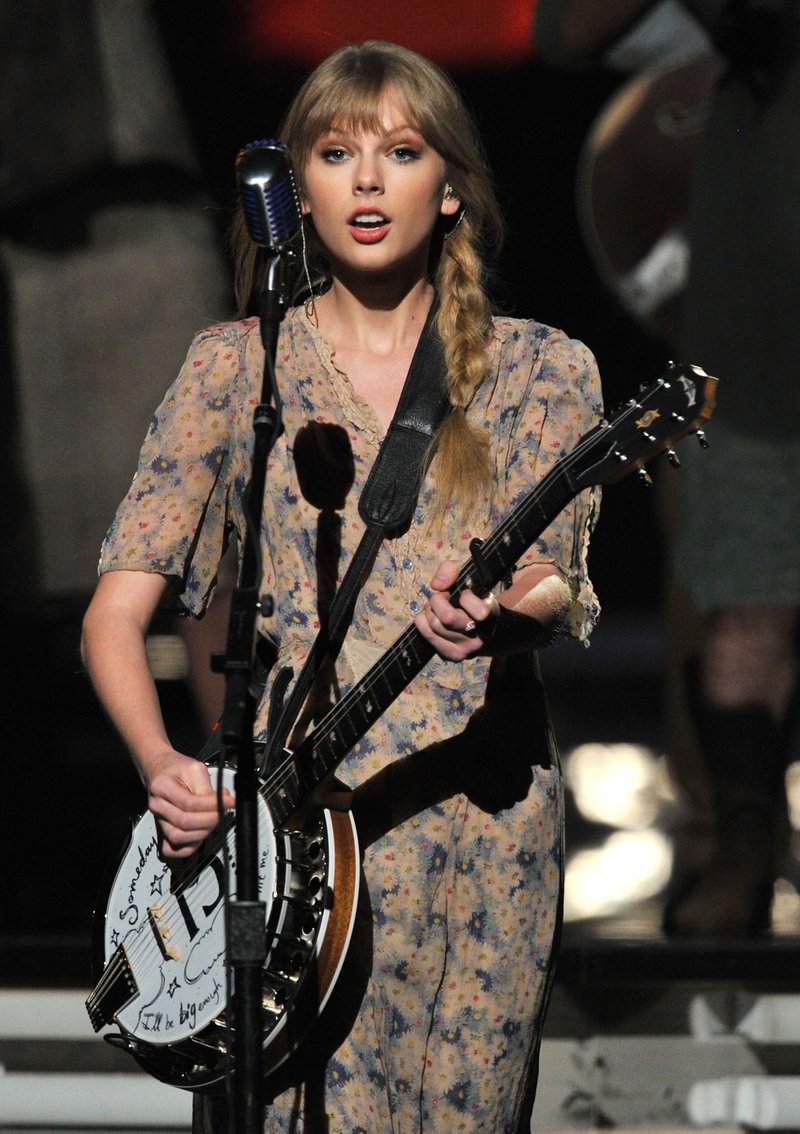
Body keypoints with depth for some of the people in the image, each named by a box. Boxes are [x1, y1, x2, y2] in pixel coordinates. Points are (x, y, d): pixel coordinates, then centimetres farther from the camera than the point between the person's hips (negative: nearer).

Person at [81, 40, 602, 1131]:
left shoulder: (540, 372, 8)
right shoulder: (236, 366, 5)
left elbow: (563, 593, 4)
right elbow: (116, 610, 3)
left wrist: (513, 610, -21)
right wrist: (162, 765, -16)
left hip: (487, 800, 1)